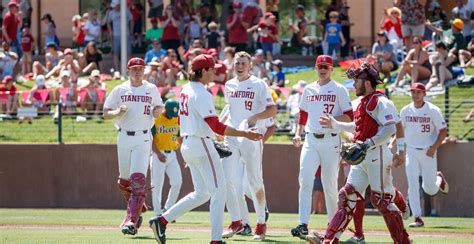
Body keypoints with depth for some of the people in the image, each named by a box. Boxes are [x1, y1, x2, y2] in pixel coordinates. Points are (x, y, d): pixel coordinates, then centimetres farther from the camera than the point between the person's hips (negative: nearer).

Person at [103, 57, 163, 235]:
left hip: (143, 139, -2)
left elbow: (159, 105, 22)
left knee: (138, 178, -16)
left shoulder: (151, 89, 6)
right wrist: (118, 112, -16)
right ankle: (137, 210, 36)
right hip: (124, 138, 2)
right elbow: (106, 114, 5)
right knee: (124, 181, 10)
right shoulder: (119, 90, 5)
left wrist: (158, 111, -2)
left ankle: (131, 221, -21)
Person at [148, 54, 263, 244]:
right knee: (218, 192, -2)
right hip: (202, 145, -9)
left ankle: (162, 220, 9)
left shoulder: (185, 90, 11)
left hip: (187, 146, 9)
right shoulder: (202, 94, -18)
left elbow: (181, 121, 20)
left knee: (201, 193, 15)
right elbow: (216, 126, -24)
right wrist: (245, 134, -24)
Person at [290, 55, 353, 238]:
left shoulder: (339, 90, 1)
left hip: (330, 142, -3)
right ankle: (303, 224, -17)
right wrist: (298, 134, 7)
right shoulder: (308, 90, 15)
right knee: (305, 180, -12)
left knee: (330, 184, 1)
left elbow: (349, 117, -4)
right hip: (311, 141, 3)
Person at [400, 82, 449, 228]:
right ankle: (418, 219, -6)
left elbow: (443, 131, -6)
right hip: (411, 151, 3)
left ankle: (439, 179, 38)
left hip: (428, 152, -3)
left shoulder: (433, 110, -8)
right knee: (413, 186, -8)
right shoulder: (405, 111, 3)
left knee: (429, 189, 2)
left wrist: (434, 148, -17)